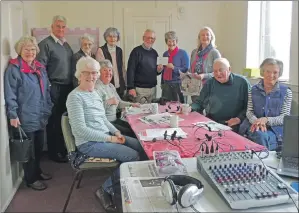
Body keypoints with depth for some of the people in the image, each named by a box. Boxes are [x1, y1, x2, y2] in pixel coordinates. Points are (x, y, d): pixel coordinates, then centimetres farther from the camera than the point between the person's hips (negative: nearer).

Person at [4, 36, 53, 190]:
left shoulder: (40, 68, 11)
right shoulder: (14, 69, -12)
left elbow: (46, 91, 18)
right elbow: (10, 95, -15)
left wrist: (48, 109, 16)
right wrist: (13, 115, -19)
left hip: (41, 117, 7)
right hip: (26, 118, -7)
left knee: (39, 147, 18)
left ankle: (37, 171, 37)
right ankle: (31, 179, 21)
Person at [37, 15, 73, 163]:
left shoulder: (66, 44, 15)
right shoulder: (45, 44, -9)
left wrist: (72, 84, 15)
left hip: (68, 88, 7)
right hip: (54, 88, -7)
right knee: (54, 121, 1)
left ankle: (63, 148, 28)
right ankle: (54, 152, 13)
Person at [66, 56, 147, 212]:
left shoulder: (94, 93, 10)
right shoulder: (75, 97, -17)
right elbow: (81, 130, -24)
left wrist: (116, 132, 0)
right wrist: (110, 138, -21)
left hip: (105, 136, 9)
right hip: (89, 143, -9)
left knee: (141, 147, 2)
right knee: (133, 156, -17)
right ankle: (107, 189, 1)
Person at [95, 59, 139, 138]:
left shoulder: (111, 86, 17)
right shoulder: (97, 88, -13)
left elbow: (119, 102, 25)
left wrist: (132, 104, 14)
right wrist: (109, 102, -21)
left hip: (115, 119, 9)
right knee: (128, 132, -16)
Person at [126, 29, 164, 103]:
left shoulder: (154, 53, 11)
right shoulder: (136, 51, -5)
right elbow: (130, 70, -10)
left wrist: (158, 70, -1)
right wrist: (131, 88, -17)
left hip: (152, 88, 6)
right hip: (140, 88, -5)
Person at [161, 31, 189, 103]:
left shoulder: (183, 53, -2)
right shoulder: (165, 54, 12)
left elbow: (186, 69, -7)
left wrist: (174, 67, -19)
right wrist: (162, 83, 16)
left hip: (178, 84, -4)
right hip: (166, 84, 4)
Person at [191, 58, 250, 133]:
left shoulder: (242, 82, 0)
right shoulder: (210, 83, 9)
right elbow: (199, 102, 13)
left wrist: (239, 118, -14)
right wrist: (190, 108, -8)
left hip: (232, 125, -3)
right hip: (211, 122, 3)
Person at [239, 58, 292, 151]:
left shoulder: (286, 92, 3)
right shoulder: (254, 90, 11)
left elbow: (285, 118, -1)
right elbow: (249, 112, 7)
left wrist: (266, 120, -19)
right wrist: (256, 121, -16)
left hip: (275, 130, -1)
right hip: (254, 126, 2)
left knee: (262, 136, -34)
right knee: (259, 134, -34)